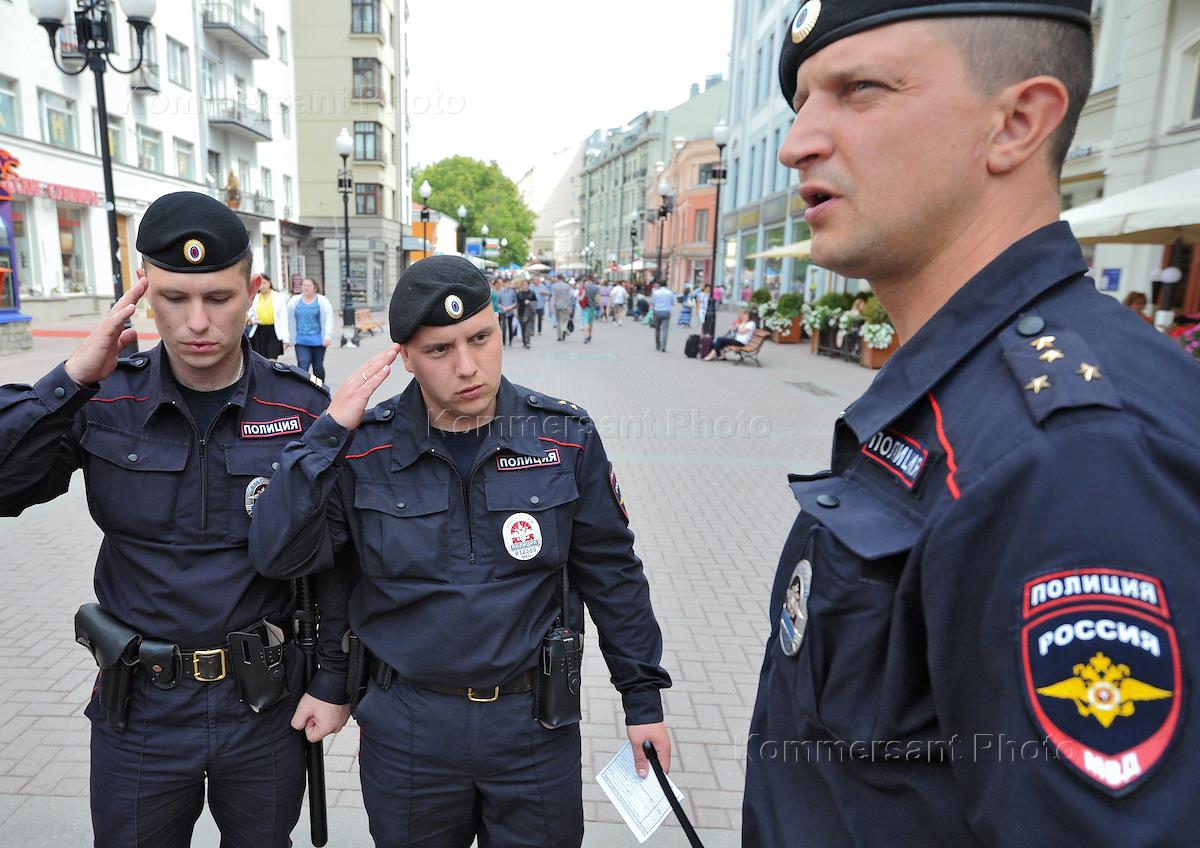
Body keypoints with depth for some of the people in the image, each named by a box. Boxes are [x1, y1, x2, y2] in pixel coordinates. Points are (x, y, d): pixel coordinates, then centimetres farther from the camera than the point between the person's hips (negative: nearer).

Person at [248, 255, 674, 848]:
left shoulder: (566, 437, -10)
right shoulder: (364, 450, -9)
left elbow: (611, 573, -1)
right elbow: (277, 556, -15)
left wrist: (643, 698, 3)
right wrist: (329, 431, -23)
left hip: (535, 723, 0)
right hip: (407, 729, 1)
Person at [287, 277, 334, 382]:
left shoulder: (322, 301, 0)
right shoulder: (294, 301, 6)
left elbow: (329, 319, -6)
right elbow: (289, 320, 10)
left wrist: (328, 336, -16)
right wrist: (286, 338, 10)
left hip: (317, 340, -1)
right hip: (301, 341, 1)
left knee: (318, 367, 10)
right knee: (303, 366, -12)